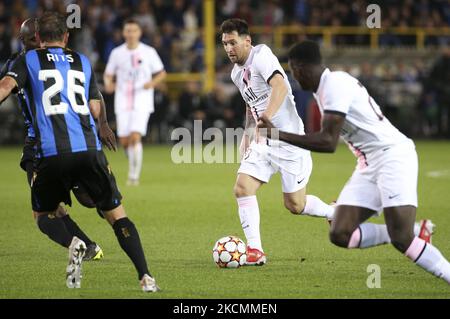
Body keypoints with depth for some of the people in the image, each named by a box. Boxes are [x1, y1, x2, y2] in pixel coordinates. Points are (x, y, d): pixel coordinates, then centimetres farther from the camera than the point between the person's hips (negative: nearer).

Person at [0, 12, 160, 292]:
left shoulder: (28, 60, 12)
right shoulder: (83, 62, 19)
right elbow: (97, 112, 17)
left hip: (50, 153, -2)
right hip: (89, 149, 2)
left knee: (44, 214, 19)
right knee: (116, 215, 12)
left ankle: (73, 243, -13)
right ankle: (145, 277, -2)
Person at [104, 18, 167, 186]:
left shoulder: (149, 52, 0)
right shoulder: (117, 53, 5)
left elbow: (161, 73, 8)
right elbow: (108, 74, 12)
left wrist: (152, 83, -13)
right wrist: (108, 84, -11)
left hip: (142, 102, -3)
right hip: (122, 102, 3)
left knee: (135, 137, -17)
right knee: (124, 140, 0)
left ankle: (134, 175, -10)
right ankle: (134, 164, 30)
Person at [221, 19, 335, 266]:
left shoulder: (261, 56, -16)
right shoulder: (237, 73, 11)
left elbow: (280, 87, -33)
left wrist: (266, 118, -45)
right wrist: (248, 133, 16)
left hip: (289, 141, -8)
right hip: (263, 143, 8)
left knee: (295, 205, 0)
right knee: (242, 188, -11)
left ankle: (335, 213, 29)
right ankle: (255, 250, -6)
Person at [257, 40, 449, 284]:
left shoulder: (335, 85, -16)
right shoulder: (323, 87, 14)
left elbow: (328, 142, -23)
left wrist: (277, 134, -20)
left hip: (393, 155, -10)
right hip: (369, 164, 10)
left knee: (402, 239, -22)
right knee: (340, 234, -4)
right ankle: (411, 233, 4)